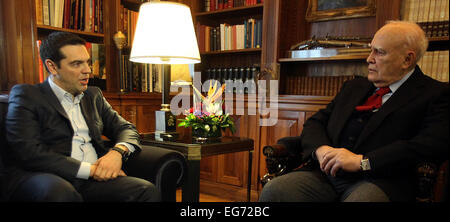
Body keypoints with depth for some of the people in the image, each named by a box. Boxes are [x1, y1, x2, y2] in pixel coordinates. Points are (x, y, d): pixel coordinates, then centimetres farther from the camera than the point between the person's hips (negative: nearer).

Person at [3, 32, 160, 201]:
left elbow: (126, 128, 19)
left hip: (91, 181, 3)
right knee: (60, 192, -38)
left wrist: (118, 151, -6)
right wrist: (89, 169, -13)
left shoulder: (93, 95, 20)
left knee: (147, 190, -23)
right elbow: (28, 153, -9)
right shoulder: (25, 95, 4)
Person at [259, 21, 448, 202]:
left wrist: (362, 161, -16)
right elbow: (315, 123, 19)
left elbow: (433, 144, -11)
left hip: (378, 181, -4)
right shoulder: (353, 87, 24)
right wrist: (320, 149, -5)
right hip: (328, 175, 4)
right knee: (273, 190, -22)